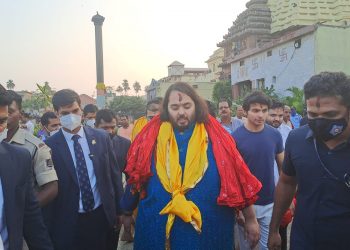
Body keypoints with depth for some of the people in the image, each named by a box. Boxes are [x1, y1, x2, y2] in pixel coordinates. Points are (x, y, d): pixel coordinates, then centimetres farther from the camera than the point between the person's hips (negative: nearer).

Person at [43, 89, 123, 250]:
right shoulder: (49, 146, -8)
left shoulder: (101, 137, -1)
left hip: (102, 215, 2)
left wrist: (120, 210, 6)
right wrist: (49, 227, -2)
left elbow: (114, 174, 4)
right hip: (67, 222, -2)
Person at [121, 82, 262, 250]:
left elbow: (237, 178, -1)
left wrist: (250, 219, 1)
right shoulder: (152, 136, -1)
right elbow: (136, 178, 8)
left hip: (208, 228, 0)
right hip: (158, 228, 1)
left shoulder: (215, 137, -3)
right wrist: (127, 212, 17)